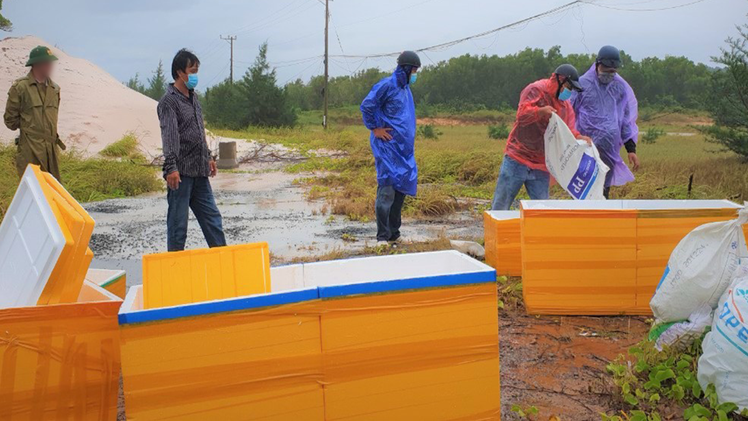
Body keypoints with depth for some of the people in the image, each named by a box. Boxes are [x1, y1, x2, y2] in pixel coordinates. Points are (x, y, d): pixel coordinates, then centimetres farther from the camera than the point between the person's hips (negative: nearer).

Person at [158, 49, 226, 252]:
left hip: (200, 172, 8)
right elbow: (169, 136, -19)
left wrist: (208, 157, 27)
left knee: (212, 216, 11)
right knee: (178, 222, 0)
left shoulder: (193, 97, 16)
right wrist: (171, 167, -26)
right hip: (181, 172, -8)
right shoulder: (169, 101, -9)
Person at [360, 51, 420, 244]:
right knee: (387, 188, -9)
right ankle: (382, 236, -4)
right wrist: (375, 129, -12)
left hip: (403, 148, 9)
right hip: (388, 145, -9)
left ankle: (394, 233, 17)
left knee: (401, 187, 8)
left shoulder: (405, 89, 17)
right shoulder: (387, 85, -10)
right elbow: (366, 106, -13)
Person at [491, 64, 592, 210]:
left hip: (541, 167, 6)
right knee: (500, 207, -1)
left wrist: (579, 137, -12)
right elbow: (521, 115, -17)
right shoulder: (536, 89, -6)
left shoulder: (566, 106, 15)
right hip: (517, 160, -6)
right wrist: (540, 111, -37)